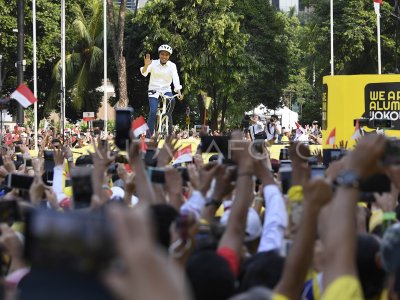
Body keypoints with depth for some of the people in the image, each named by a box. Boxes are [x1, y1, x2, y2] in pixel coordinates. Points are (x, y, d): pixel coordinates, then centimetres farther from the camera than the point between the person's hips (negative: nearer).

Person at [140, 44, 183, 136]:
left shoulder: (172, 66, -5)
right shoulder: (153, 63, -7)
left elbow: (175, 79, -18)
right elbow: (144, 73, -23)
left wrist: (179, 92, -34)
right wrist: (146, 65, -47)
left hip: (166, 90, 1)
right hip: (154, 90, -1)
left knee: (172, 101, -30)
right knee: (153, 112, -19)